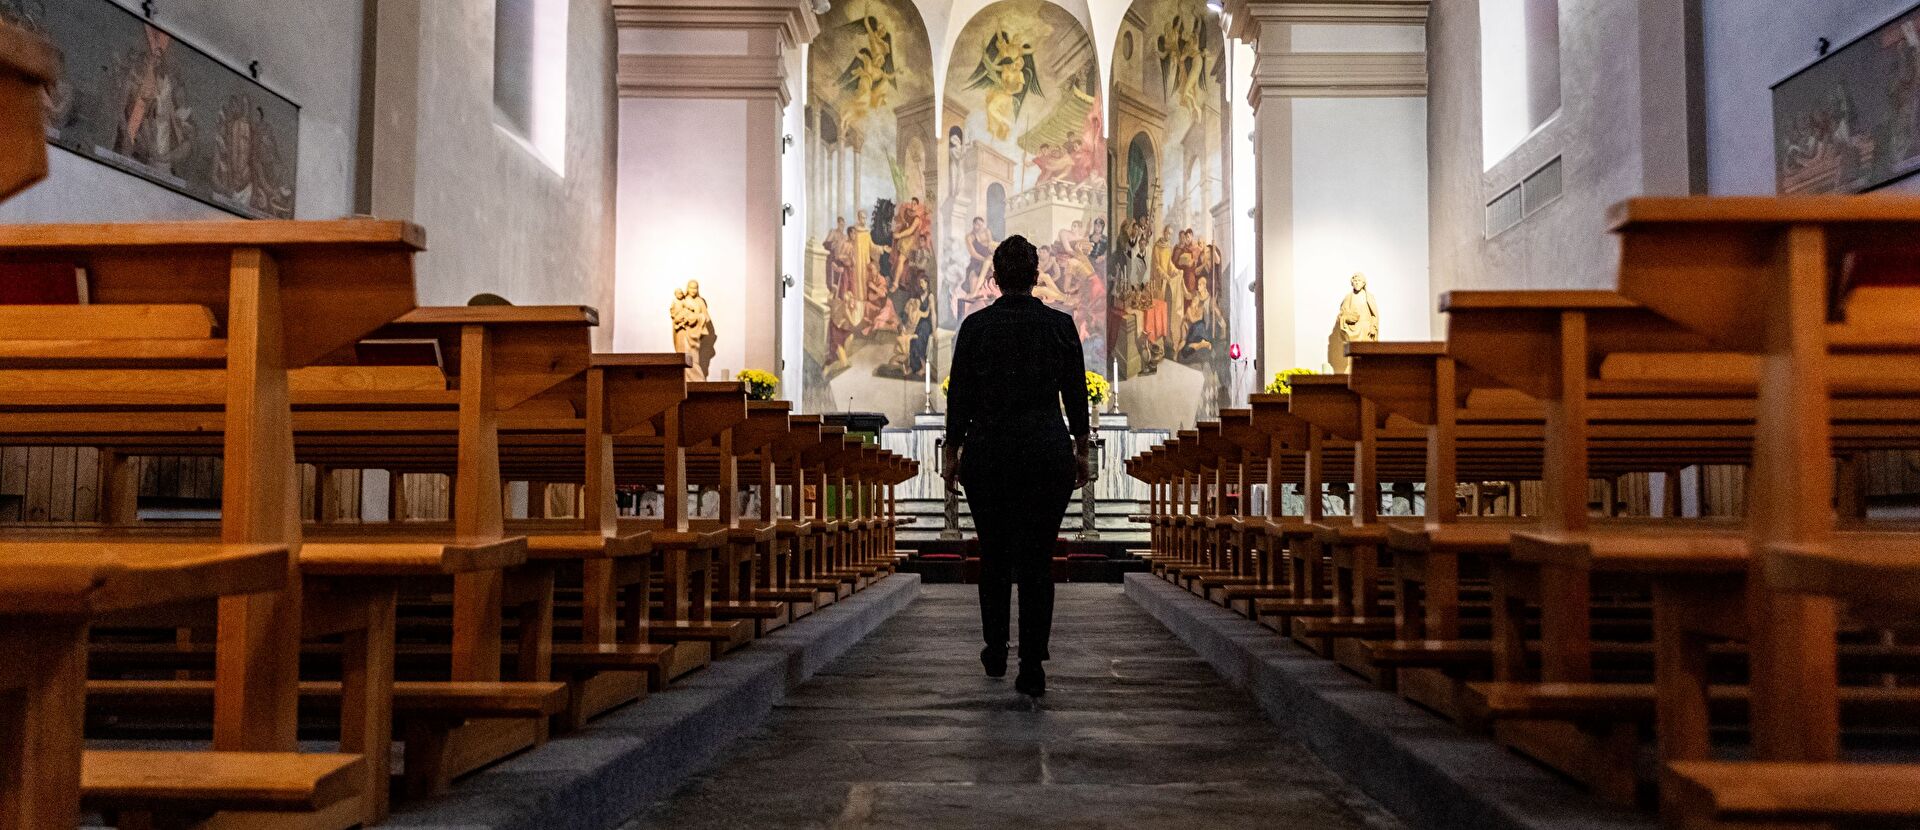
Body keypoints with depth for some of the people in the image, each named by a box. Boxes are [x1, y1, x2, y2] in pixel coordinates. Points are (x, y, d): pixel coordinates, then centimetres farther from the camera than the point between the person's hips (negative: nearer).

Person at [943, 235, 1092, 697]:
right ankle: (1032, 669, -1)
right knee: (1037, 560, 3)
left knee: (994, 555, 17)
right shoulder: (1061, 325, -1)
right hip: (1047, 451, 0)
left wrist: (952, 453, 8)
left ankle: (996, 655, 27)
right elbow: (1076, 396, 3)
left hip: (987, 451, 0)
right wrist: (1081, 451, 13)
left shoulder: (976, 326, -4)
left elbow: (959, 397, -1)